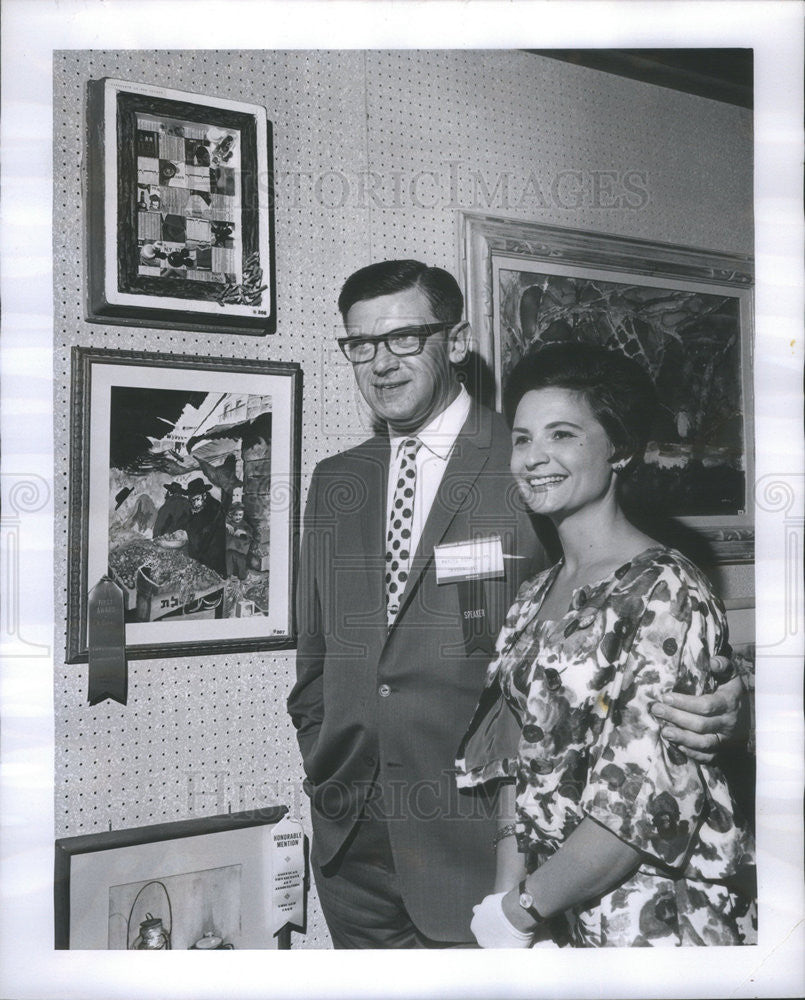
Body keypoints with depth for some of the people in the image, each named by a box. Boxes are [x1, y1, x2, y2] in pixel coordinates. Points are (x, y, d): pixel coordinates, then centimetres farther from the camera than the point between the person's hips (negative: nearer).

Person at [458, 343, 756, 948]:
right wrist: (508, 891, -6)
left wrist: (522, 907, -13)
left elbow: (645, 800, -22)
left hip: (665, 917, -6)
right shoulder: (535, 596, 4)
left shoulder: (667, 593, -18)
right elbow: (520, 766, 5)